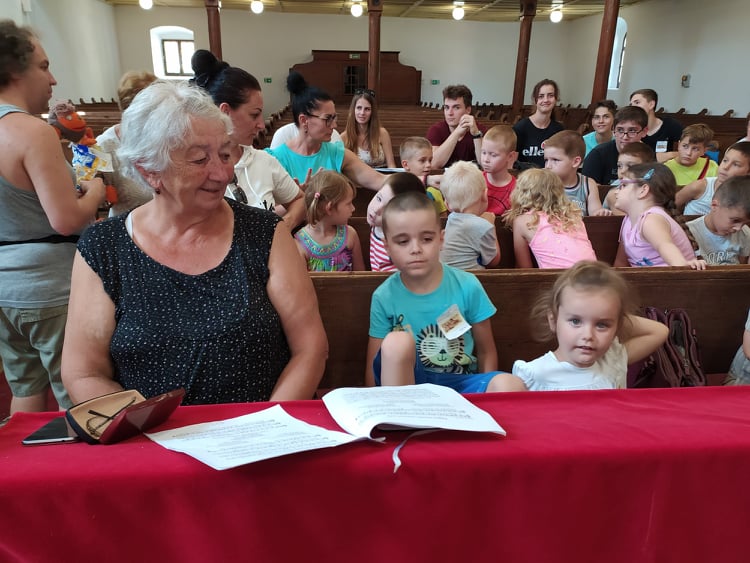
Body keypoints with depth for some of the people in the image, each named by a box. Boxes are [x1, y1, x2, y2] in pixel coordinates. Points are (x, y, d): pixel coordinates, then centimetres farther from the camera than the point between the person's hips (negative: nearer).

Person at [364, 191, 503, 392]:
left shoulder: (468, 286, -7)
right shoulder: (384, 297, -7)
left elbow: (486, 353, 4)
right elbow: (373, 370, -2)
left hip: (460, 382, 0)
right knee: (396, 342, -32)